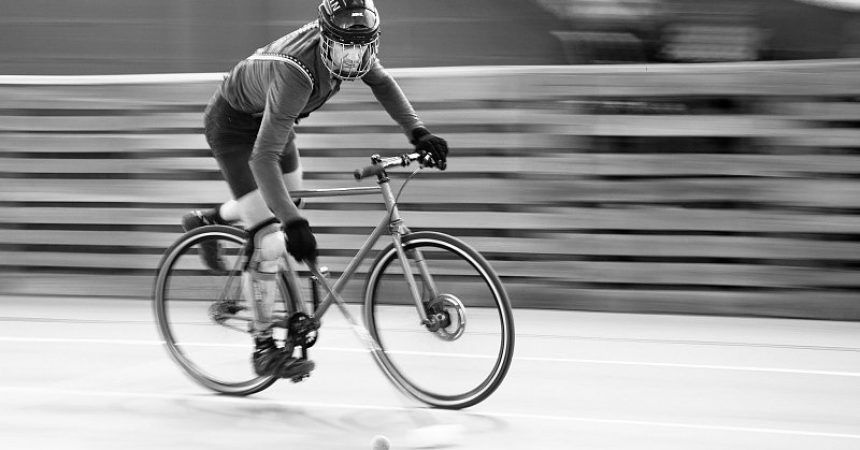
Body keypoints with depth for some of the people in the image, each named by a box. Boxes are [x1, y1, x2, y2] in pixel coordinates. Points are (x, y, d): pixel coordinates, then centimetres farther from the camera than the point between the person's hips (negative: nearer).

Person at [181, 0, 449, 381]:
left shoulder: (347, 43, -20)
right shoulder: (295, 75, -42)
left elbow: (381, 82, 2)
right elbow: (264, 158, -44)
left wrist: (418, 132, -10)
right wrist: (293, 225, -51)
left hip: (269, 117, 8)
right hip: (233, 124, -8)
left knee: (290, 203, 21)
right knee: (270, 240, -14)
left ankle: (206, 222, 44)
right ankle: (264, 348, -4)